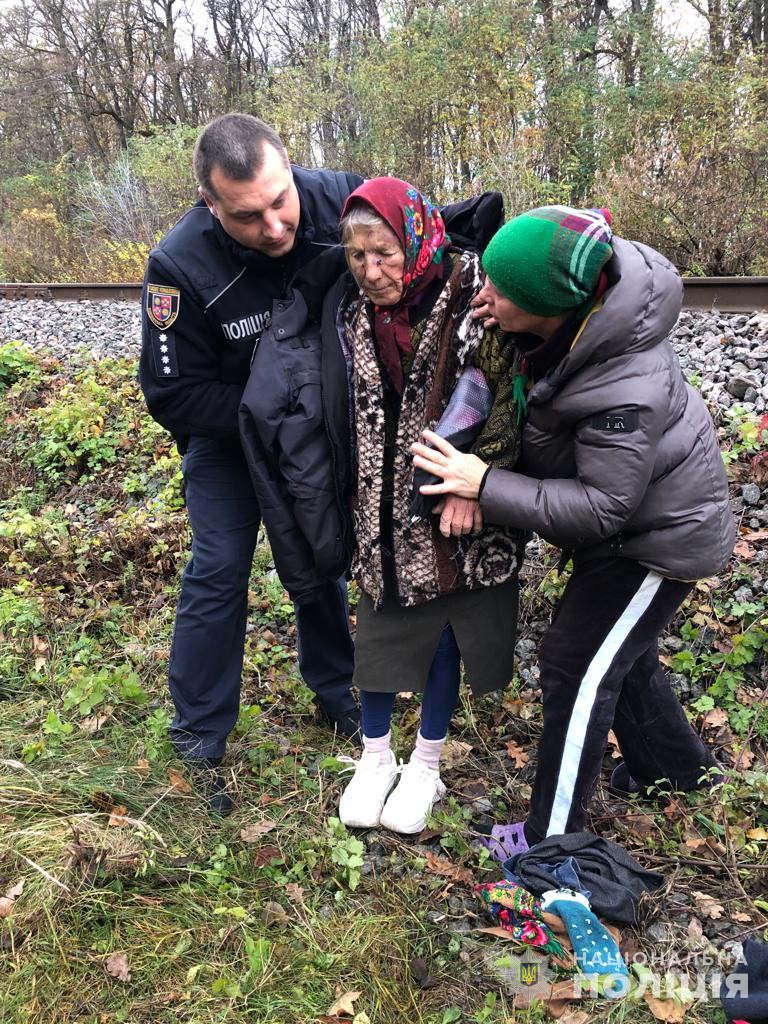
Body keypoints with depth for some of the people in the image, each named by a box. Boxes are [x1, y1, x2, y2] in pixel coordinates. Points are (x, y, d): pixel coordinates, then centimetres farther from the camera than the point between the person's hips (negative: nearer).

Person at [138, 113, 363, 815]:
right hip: (226, 435, -3)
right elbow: (174, 395, -22)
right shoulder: (181, 266, -31)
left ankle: (334, 690, 37)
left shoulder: (343, 201, -26)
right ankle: (199, 740, 15)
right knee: (220, 572, -4)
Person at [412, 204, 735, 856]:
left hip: (660, 534, -9)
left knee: (577, 664, -3)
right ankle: (677, 766, 48)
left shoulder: (626, 390, -39)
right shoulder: (571, 302, -17)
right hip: (619, 522, 9)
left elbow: (602, 508, -30)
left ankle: (553, 838, 16)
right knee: (620, 650, 23)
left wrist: (485, 484, -32)